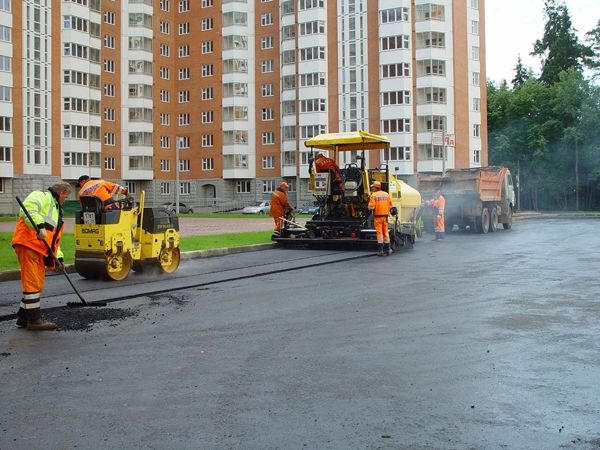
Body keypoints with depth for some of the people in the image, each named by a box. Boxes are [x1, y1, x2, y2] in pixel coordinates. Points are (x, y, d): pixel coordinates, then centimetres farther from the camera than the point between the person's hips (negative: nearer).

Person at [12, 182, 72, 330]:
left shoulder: (56, 210, 29)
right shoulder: (42, 196, 0)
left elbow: (54, 238, 27)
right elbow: (28, 209, -23)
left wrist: (58, 257, 18)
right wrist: (40, 226, -33)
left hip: (40, 250, 10)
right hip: (27, 245, -10)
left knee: (38, 284, 13)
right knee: (32, 283, -8)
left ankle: (23, 318, 22)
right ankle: (34, 320, -5)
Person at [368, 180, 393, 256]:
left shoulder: (374, 195, -10)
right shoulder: (386, 194, 7)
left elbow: (371, 207, -16)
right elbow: (390, 205, 8)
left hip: (378, 216, -4)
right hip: (385, 216, 4)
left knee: (379, 233, -1)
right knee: (386, 232, 12)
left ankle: (380, 250, -2)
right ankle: (387, 250, 17)